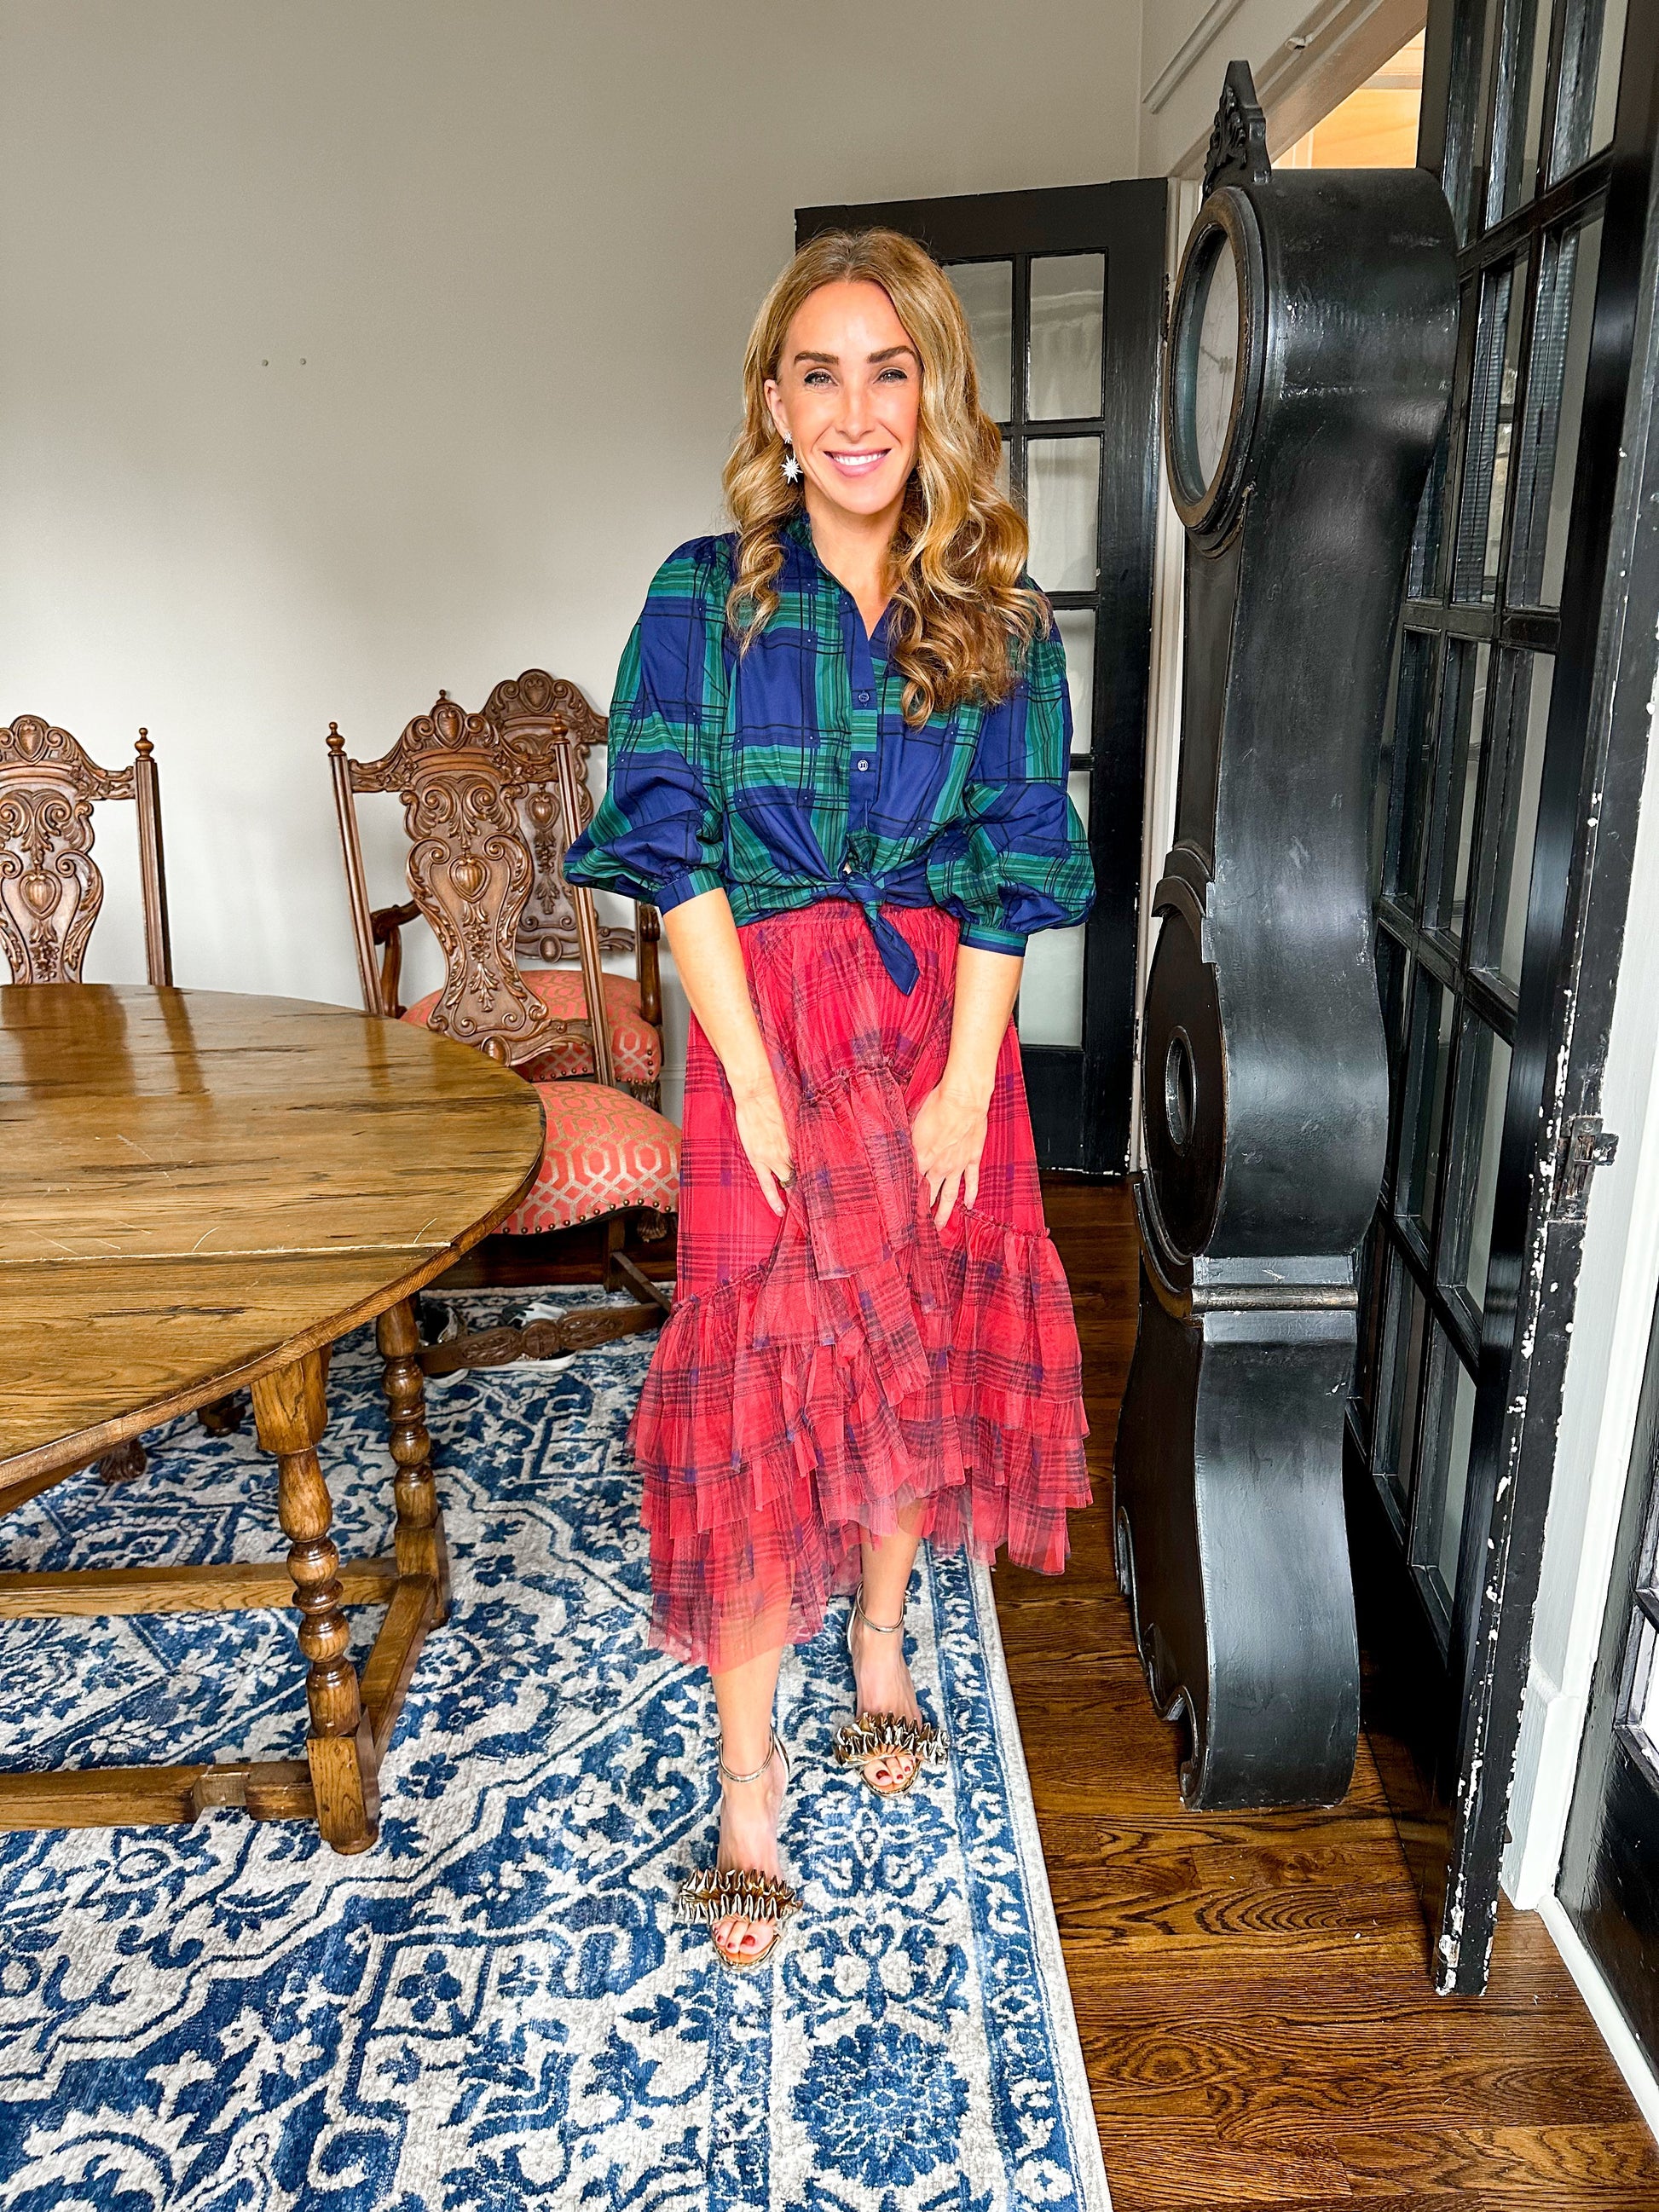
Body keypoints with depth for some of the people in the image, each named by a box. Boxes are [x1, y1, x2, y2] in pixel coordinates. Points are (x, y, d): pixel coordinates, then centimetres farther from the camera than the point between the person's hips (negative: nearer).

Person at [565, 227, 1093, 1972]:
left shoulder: (998, 617, 3)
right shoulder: (707, 596, -2)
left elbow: (1007, 867, -1)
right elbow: (678, 855, -8)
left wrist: (962, 1085, -9)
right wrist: (761, 1086, -14)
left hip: (942, 1024, 3)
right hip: (766, 1018, -2)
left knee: (921, 1351, 12)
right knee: (757, 1387, -1)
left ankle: (881, 1645, 37)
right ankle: (746, 1782, 14)